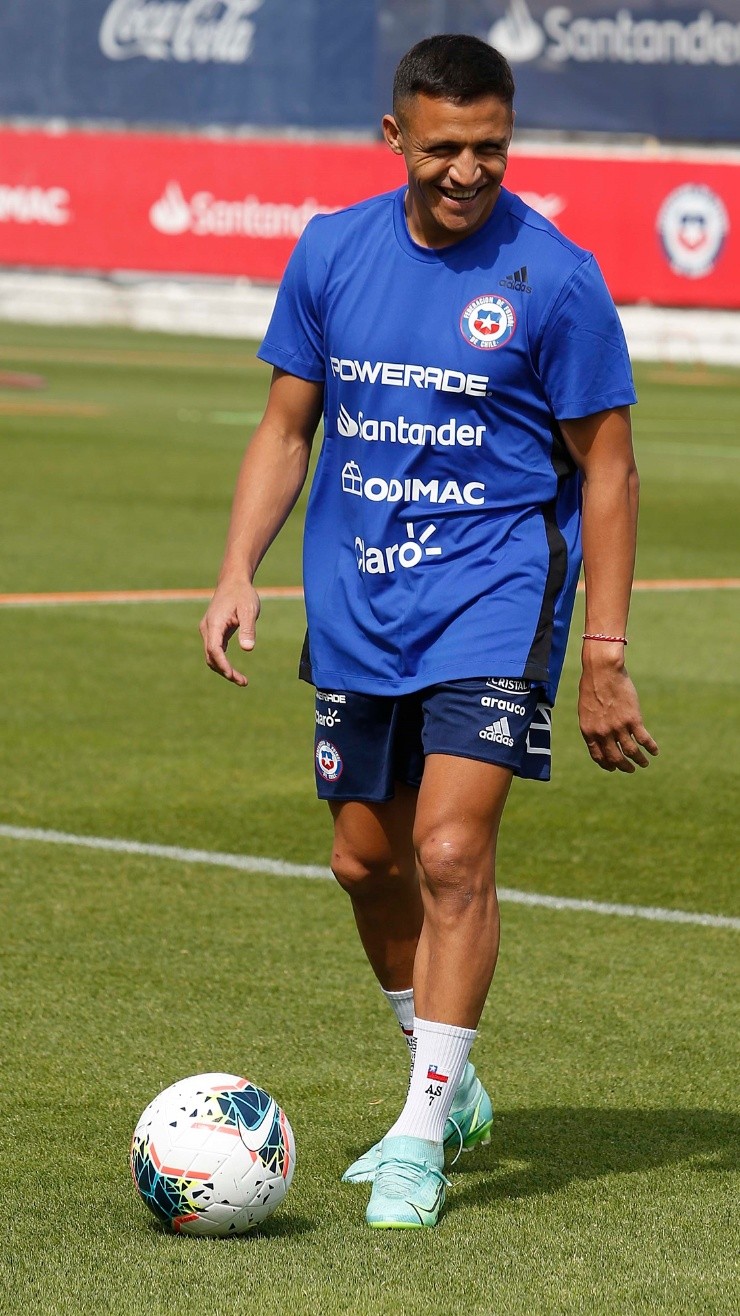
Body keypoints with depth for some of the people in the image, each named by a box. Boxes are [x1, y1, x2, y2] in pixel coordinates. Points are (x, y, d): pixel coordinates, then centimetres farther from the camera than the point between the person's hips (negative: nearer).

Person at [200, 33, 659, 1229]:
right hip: (356, 606, 5)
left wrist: (605, 659, -8)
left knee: (451, 852, -16)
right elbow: (287, 427, 11)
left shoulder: (554, 277, -9)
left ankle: (421, 1140, -9)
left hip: (493, 595, -5)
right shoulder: (332, 252, 3)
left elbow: (606, 470, -5)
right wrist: (238, 576, -1)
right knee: (368, 863, 12)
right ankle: (449, 1088, 32)